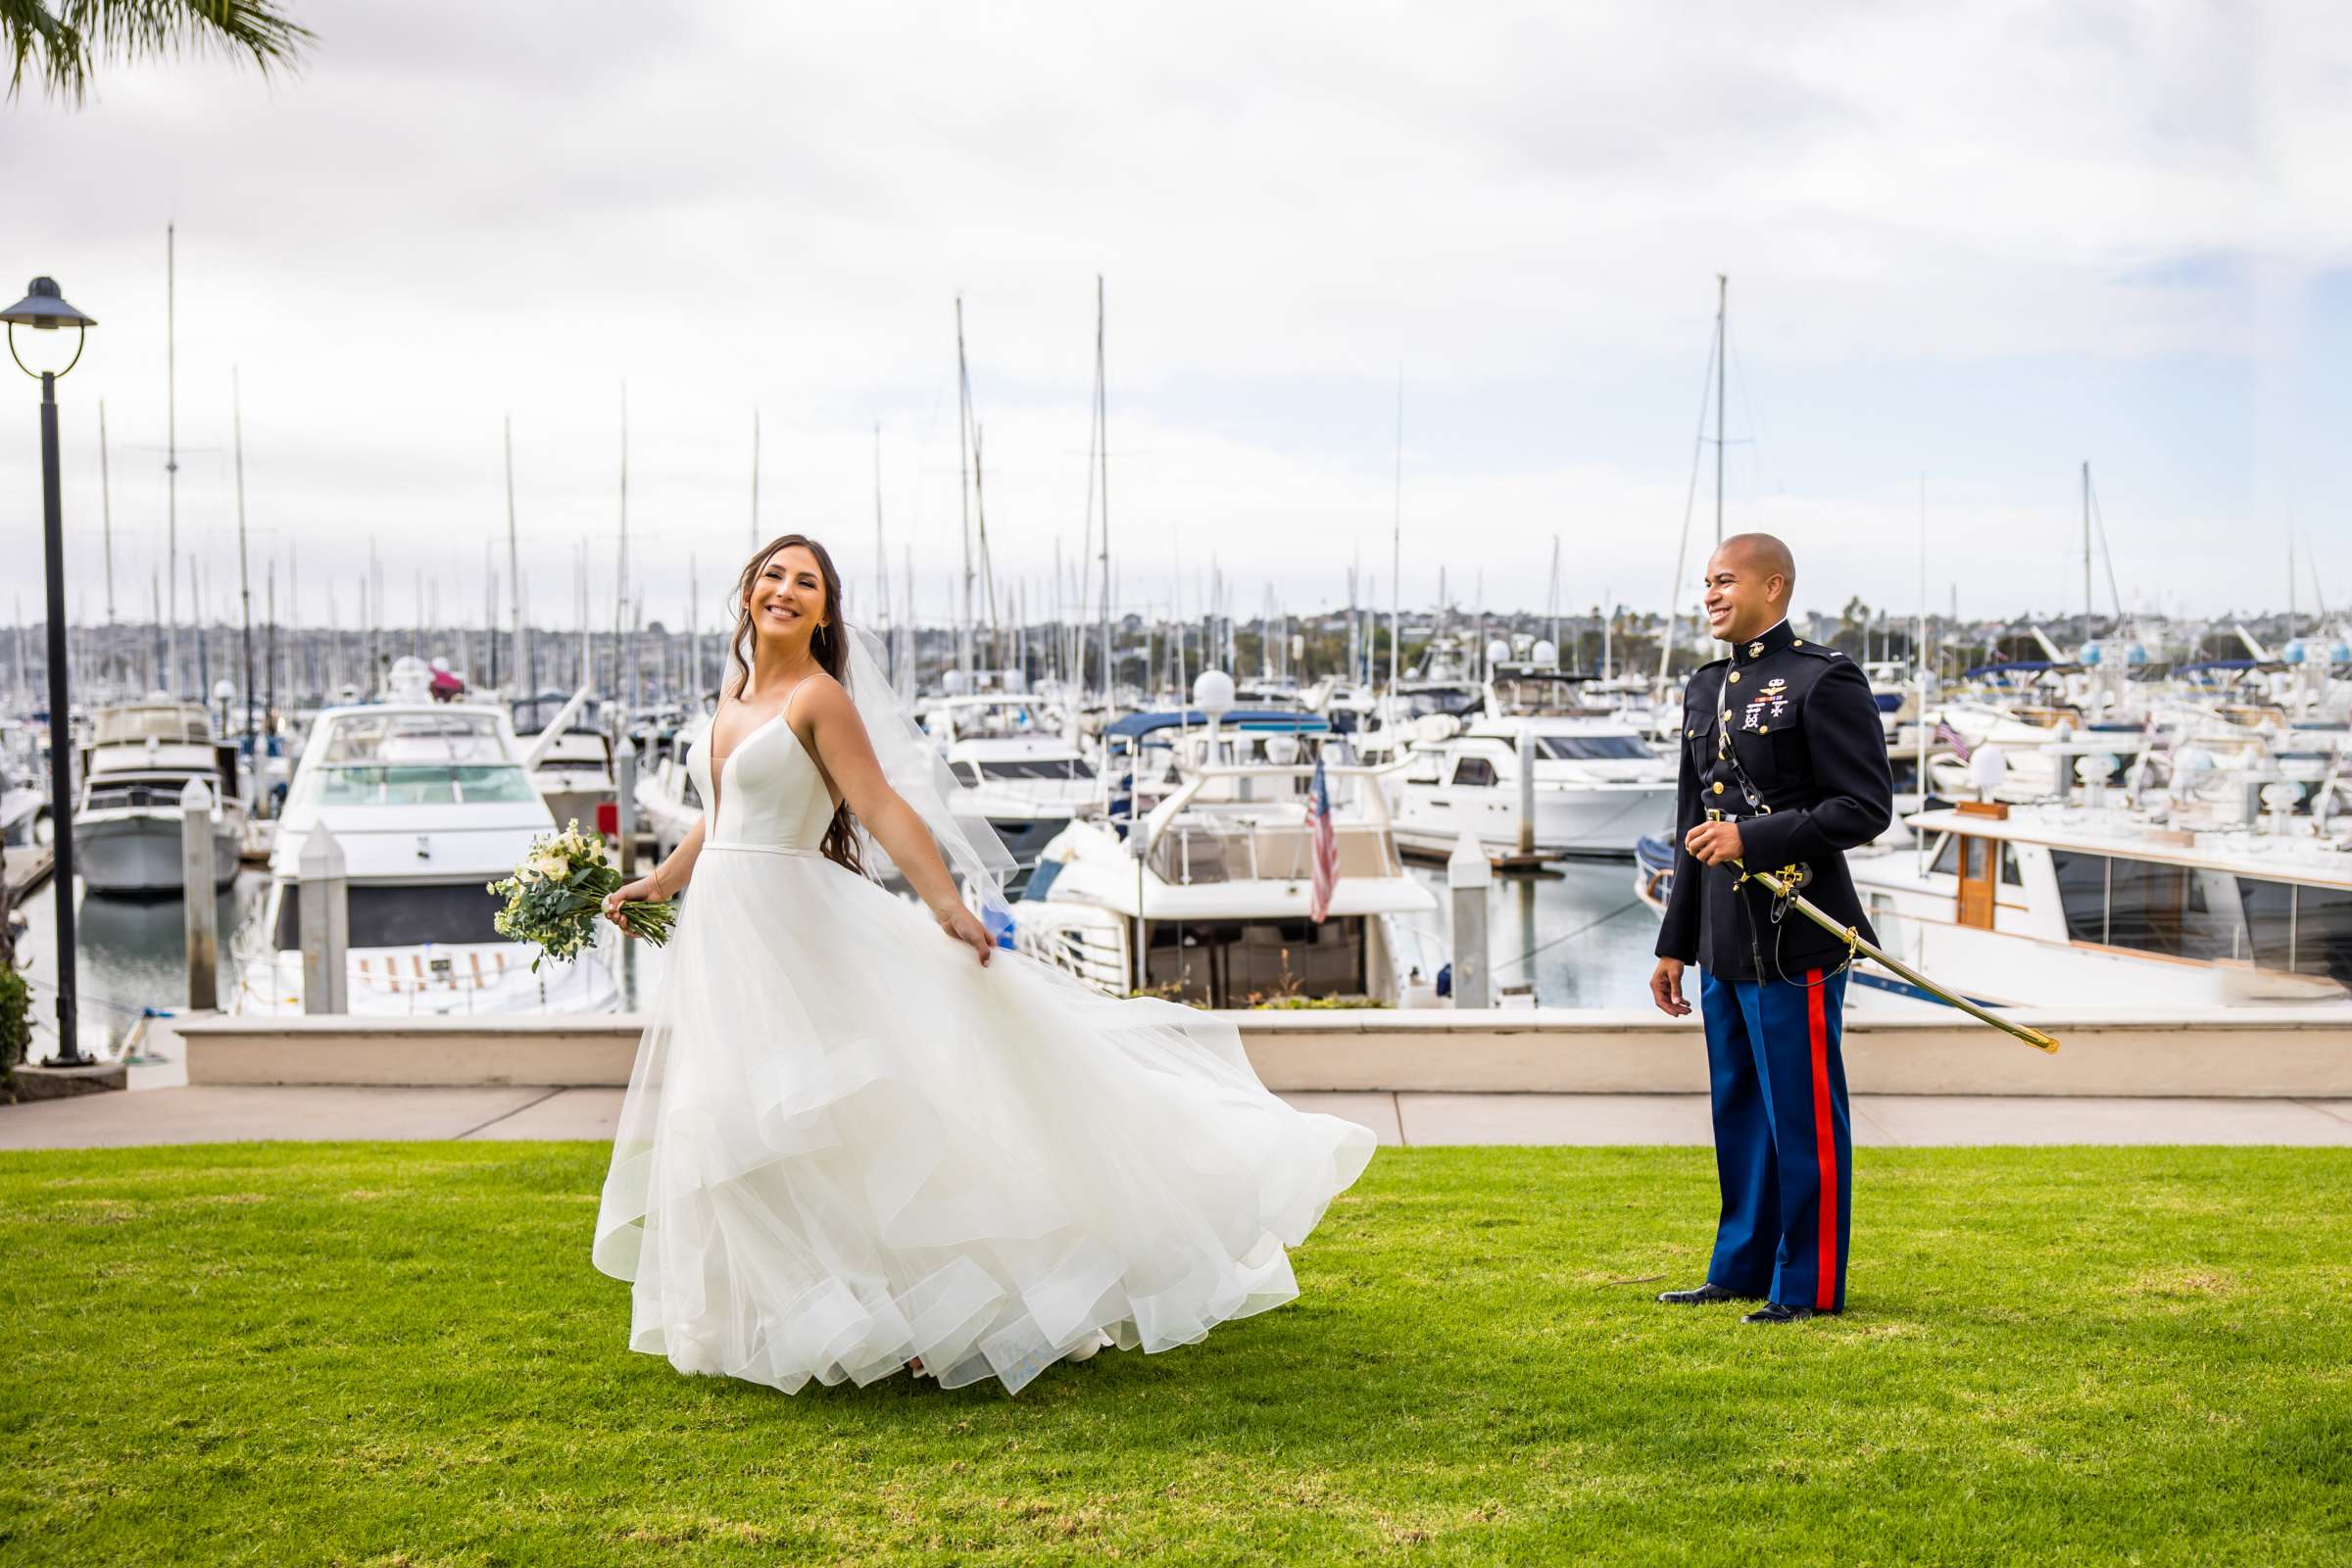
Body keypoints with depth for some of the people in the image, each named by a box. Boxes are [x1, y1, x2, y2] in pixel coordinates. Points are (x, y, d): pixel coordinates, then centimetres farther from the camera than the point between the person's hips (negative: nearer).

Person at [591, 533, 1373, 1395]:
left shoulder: (821, 699, -11)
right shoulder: (734, 691, 12)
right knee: (739, 1129, 12)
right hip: (721, 933, 8)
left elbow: (884, 809, -20)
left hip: (792, 924, -8)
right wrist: (663, 879, 29)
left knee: (816, 1120, -8)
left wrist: (947, 906, -30)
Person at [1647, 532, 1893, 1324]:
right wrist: (1674, 945, 18)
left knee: (1803, 1114, -1)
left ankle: (1810, 1286, 9)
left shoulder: (1825, 680, -8)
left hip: (1795, 937, -8)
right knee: (1738, 1110, 15)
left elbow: (1867, 807, -13)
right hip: (1724, 944, 8)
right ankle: (1743, 1268, 26)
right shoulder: (1705, 687, 15)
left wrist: (1755, 839, -19)